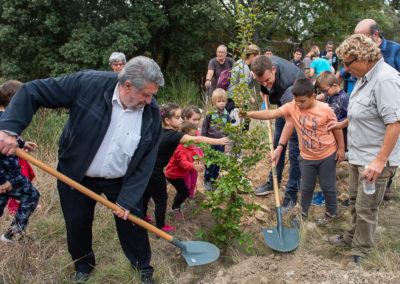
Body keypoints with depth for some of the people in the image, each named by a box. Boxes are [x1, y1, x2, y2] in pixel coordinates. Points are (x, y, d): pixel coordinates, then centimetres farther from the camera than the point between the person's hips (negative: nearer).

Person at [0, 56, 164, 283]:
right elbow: (32, 92, -18)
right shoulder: (88, 83, -24)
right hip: (76, 177, 0)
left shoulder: (152, 113, -17)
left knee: (132, 219, 8)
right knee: (77, 225, 15)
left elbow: (146, 161, -11)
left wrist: (128, 199, -15)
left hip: (121, 181, 1)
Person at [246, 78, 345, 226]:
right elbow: (271, 114, -23)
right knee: (306, 187, 16)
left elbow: (337, 128, -6)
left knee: (328, 186, 13)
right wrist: (249, 114, -34)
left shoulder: (325, 109, -19)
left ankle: (331, 212, 36)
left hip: (327, 155, -2)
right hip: (306, 157, 3)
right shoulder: (292, 107, -14)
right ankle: (304, 212, 38)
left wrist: (341, 148, -1)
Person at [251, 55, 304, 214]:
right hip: (283, 105, 8)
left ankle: (291, 195, 4)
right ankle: (273, 183, 31)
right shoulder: (266, 63, -21)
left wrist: (280, 147, -39)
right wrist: (265, 91, 3)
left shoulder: (287, 80, -42)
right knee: (276, 144, 15)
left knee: (294, 152, -7)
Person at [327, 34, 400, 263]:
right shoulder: (365, 77, 9)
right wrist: (343, 124, 30)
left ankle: (361, 249, 23)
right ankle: (353, 236, 41)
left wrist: (380, 160, -29)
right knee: (356, 200, 22)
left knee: (366, 208, 4)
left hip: (376, 160, -10)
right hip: (358, 155, 10)